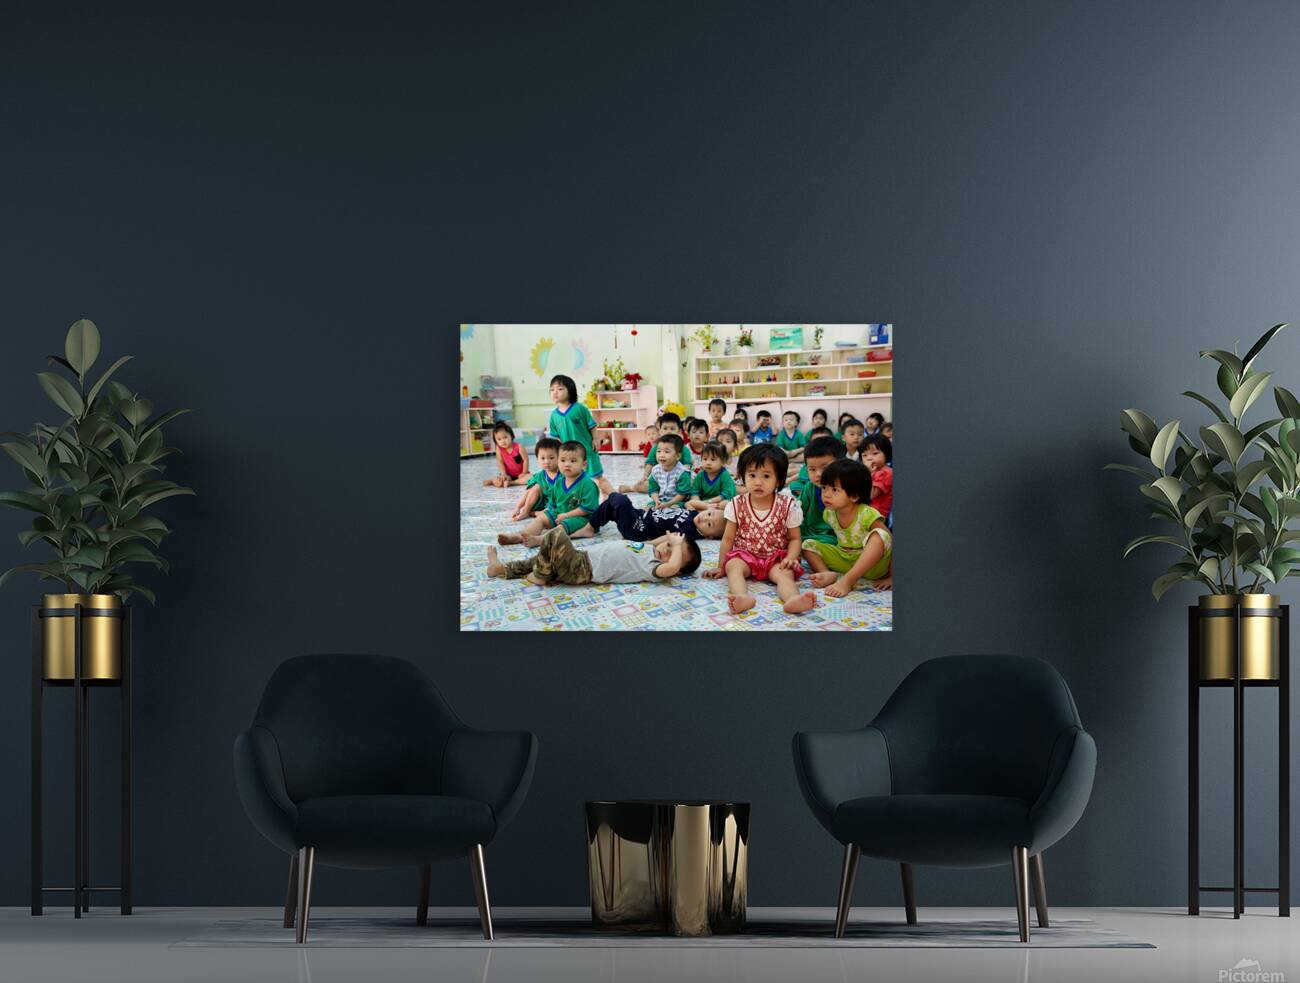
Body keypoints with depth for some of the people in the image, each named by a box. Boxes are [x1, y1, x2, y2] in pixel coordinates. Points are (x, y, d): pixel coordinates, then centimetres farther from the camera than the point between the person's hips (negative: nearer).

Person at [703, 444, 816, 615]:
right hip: (744, 555, 1)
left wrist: (790, 557, -16)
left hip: (776, 558, -1)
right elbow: (728, 538, 8)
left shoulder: (788, 506, -3)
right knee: (733, 566, -31)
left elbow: (794, 539, 3)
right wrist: (721, 567, 7)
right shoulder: (737, 505, 1)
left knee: (785, 574, -32)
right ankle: (743, 597, -61)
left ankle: (793, 599, -65)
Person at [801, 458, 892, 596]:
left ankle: (847, 581, -40)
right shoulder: (829, 514, -4)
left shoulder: (867, 515, -23)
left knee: (879, 535, -35)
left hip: (871, 565, -6)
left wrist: (890, 578, -24)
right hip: (843, 560, 6)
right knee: (808, 545, -4)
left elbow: (889, 542, -22)